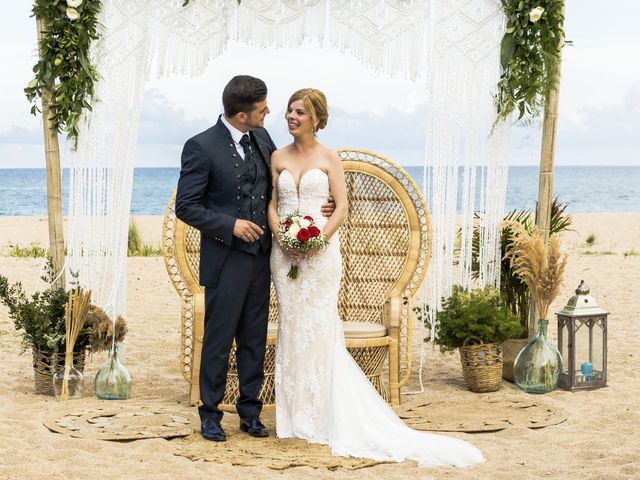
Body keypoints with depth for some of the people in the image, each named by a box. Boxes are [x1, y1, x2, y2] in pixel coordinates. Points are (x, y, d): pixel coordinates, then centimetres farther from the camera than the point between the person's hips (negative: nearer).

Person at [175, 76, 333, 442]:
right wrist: (230, 225, -19)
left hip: (260, 257, 6)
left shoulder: (262, 138, 6)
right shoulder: (201, 147, -13)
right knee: (219, 339, 3)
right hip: (226, 260, -6)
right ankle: (210, 415, 15)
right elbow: (186, 206, -12)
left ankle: (250, 411, 22)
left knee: (255, 339, 12)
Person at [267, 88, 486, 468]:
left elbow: (342, 206, -3)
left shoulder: (328, 157, 1)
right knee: (291, 328, 5)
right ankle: (295, 416, 12)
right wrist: (280, 234, -10)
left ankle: (319, 415, 6)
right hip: (285, 251, 3)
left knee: (319, 329, -2)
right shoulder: (278, 158, 9)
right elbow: (272, 205, 8)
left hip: (321, 250, -3)